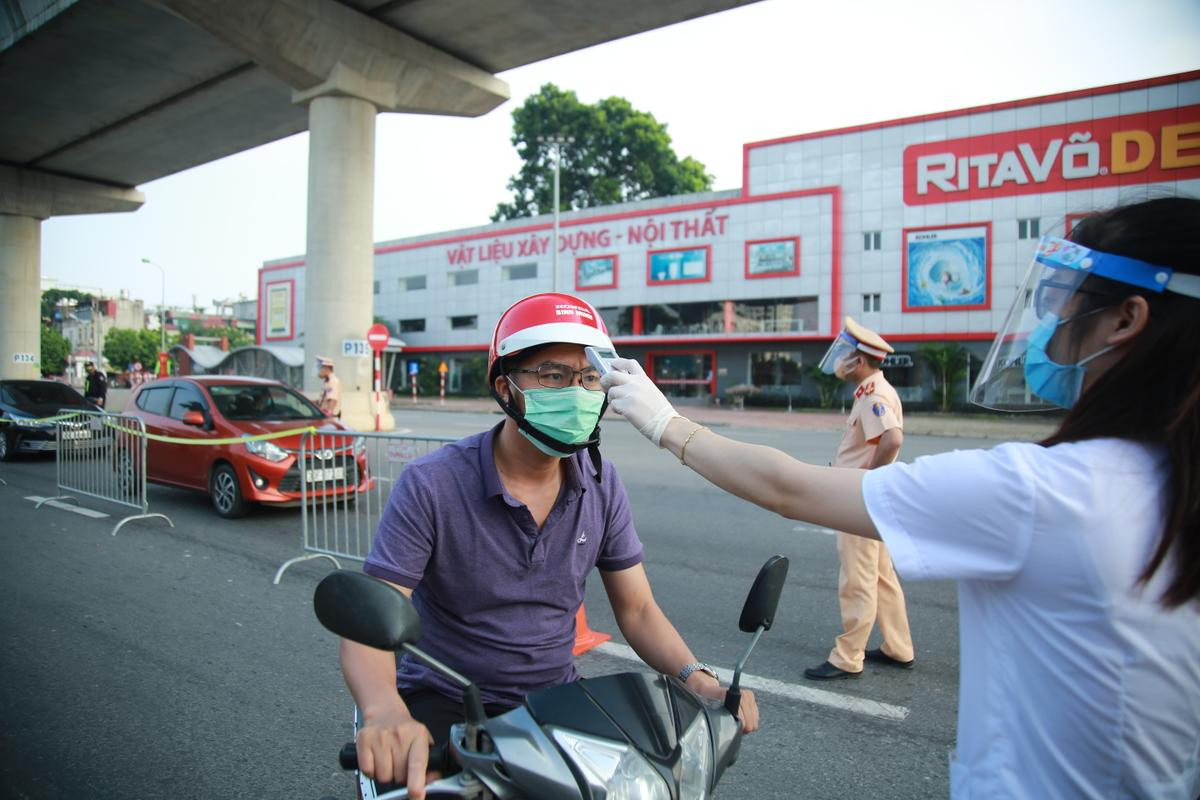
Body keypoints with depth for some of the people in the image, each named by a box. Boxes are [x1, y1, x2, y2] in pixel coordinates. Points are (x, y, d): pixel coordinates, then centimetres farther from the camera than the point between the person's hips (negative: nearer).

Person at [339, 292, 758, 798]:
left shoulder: (602, 485, -4)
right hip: (443, 703, -3)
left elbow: (636, 609, 2)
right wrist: (385, 713, -42)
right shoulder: (431, 486, -17)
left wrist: (695, 677, -17)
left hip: (553, 695, 4)